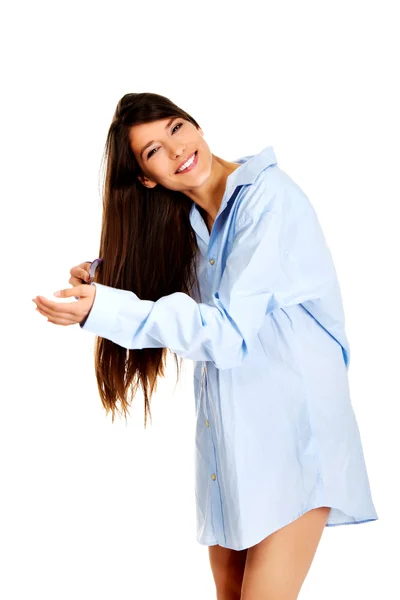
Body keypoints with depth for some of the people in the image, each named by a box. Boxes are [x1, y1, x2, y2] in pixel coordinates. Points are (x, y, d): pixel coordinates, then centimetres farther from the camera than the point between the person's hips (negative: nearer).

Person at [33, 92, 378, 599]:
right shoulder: (188, 223, 10)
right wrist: (105, 279, 5)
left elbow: (229, 330, -20)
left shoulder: (269, 196, -14)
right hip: (229, 436, 7)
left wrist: (107, 310, -25)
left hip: (294, 430, -7)